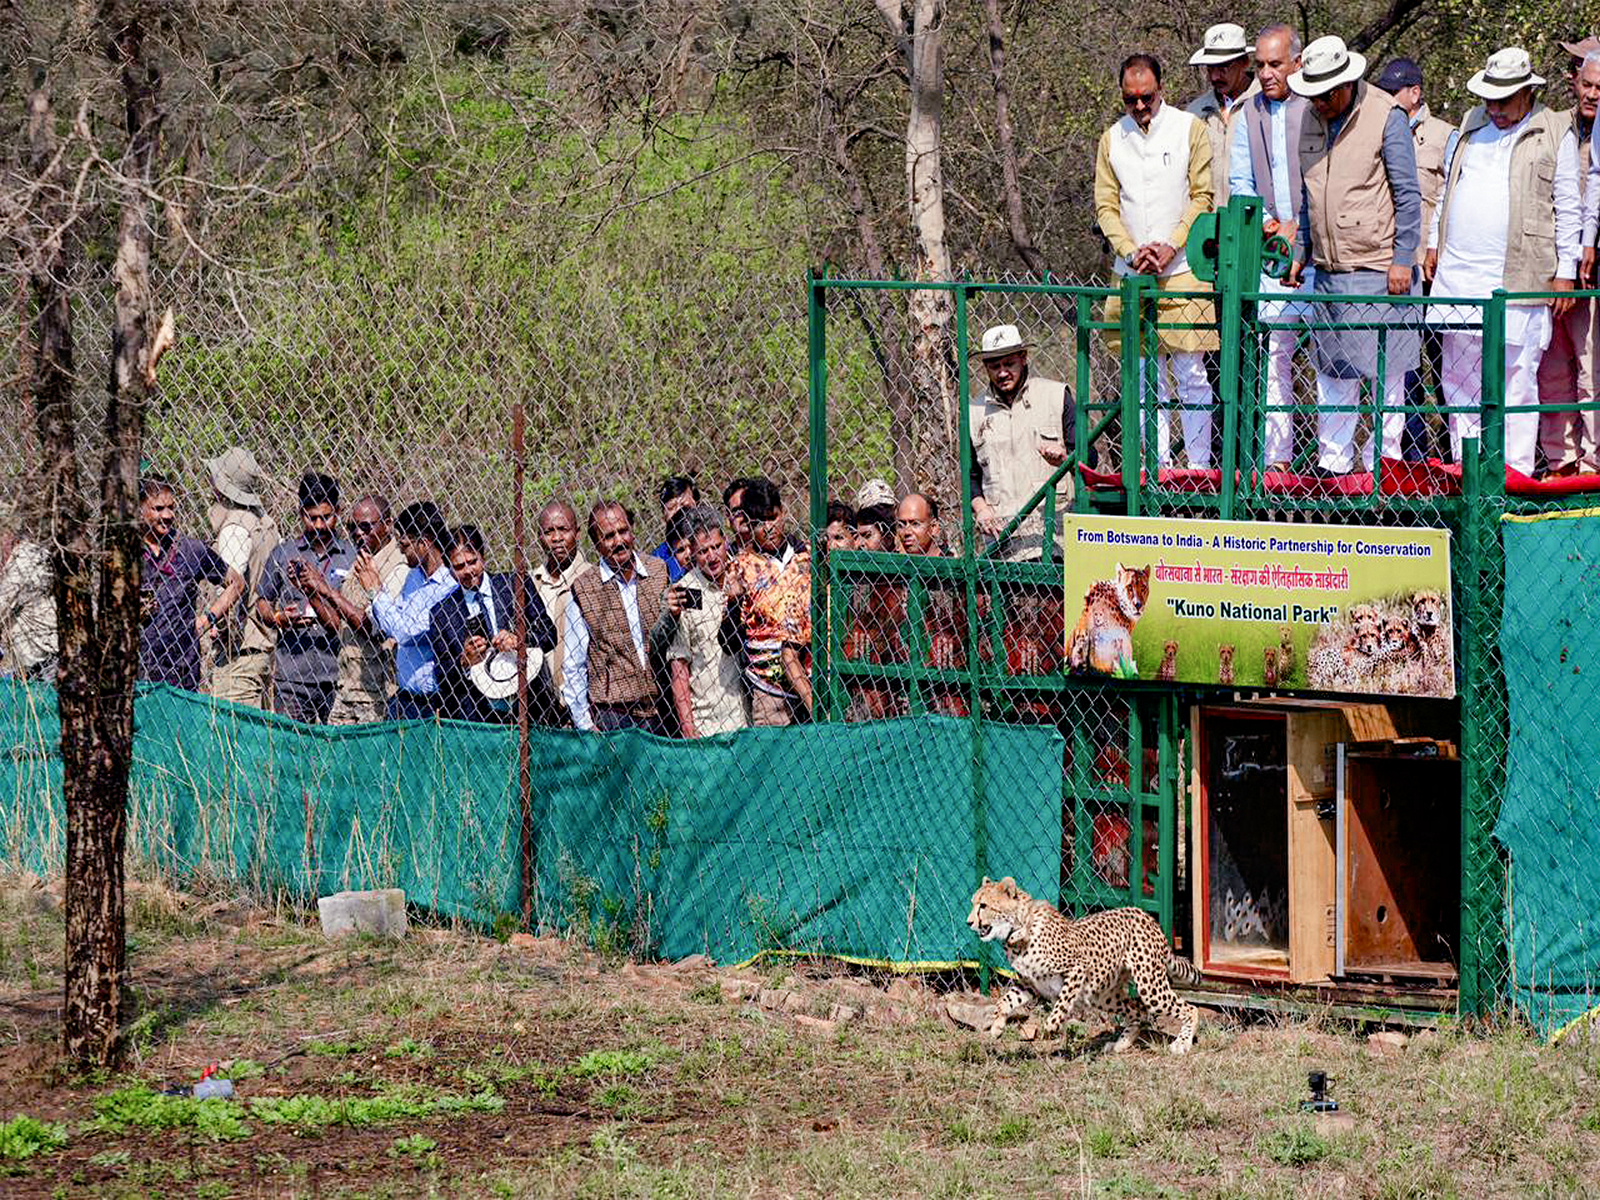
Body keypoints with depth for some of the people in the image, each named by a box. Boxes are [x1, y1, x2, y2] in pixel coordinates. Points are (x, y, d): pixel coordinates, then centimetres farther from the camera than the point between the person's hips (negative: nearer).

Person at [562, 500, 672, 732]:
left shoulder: (660, 572, 7)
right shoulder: (583, 589, -1)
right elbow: (573, 666, 2)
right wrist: (584, 723, -1)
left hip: (660, 711, 2)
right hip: (610, 713, -2)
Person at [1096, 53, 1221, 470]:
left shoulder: (1189, 129, 2)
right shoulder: (1112, 139, 11)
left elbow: (1203, 196, -1)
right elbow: (1105, 205, 9)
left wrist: (1171, 246, -11)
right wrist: (1131, 252, -6)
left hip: (1182, 268, -3)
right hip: (1132, 275, 3)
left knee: (1191, 373, -5)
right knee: (1146, 378, 3)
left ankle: (1199, 467, -2)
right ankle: (1158, 468, 6)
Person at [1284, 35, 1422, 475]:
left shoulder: (1386, 117, -8)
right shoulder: (1312, 120, 11)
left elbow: (1408, 195, -7)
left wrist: (1402, 260, -10)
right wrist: (1300, 253, 18)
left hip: (1378, 269, -6)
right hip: (1328, 271, 6)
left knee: (1385, 373, -3)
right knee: (1333, 373, 9)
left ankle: (1382, 461, 3)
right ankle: (1332, 462, 15)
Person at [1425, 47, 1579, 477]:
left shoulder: (1553, 135, 1)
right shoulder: (1471, 126, 17)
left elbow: (1568, 209, 0)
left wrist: (1565, 271, -4)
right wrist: (1435, 244, 21)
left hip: (1518, 278, -5)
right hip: (1459, 275, 5)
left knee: (1517, 380, -4)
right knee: (1459, 379, 6)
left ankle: (1516, 470, -1)